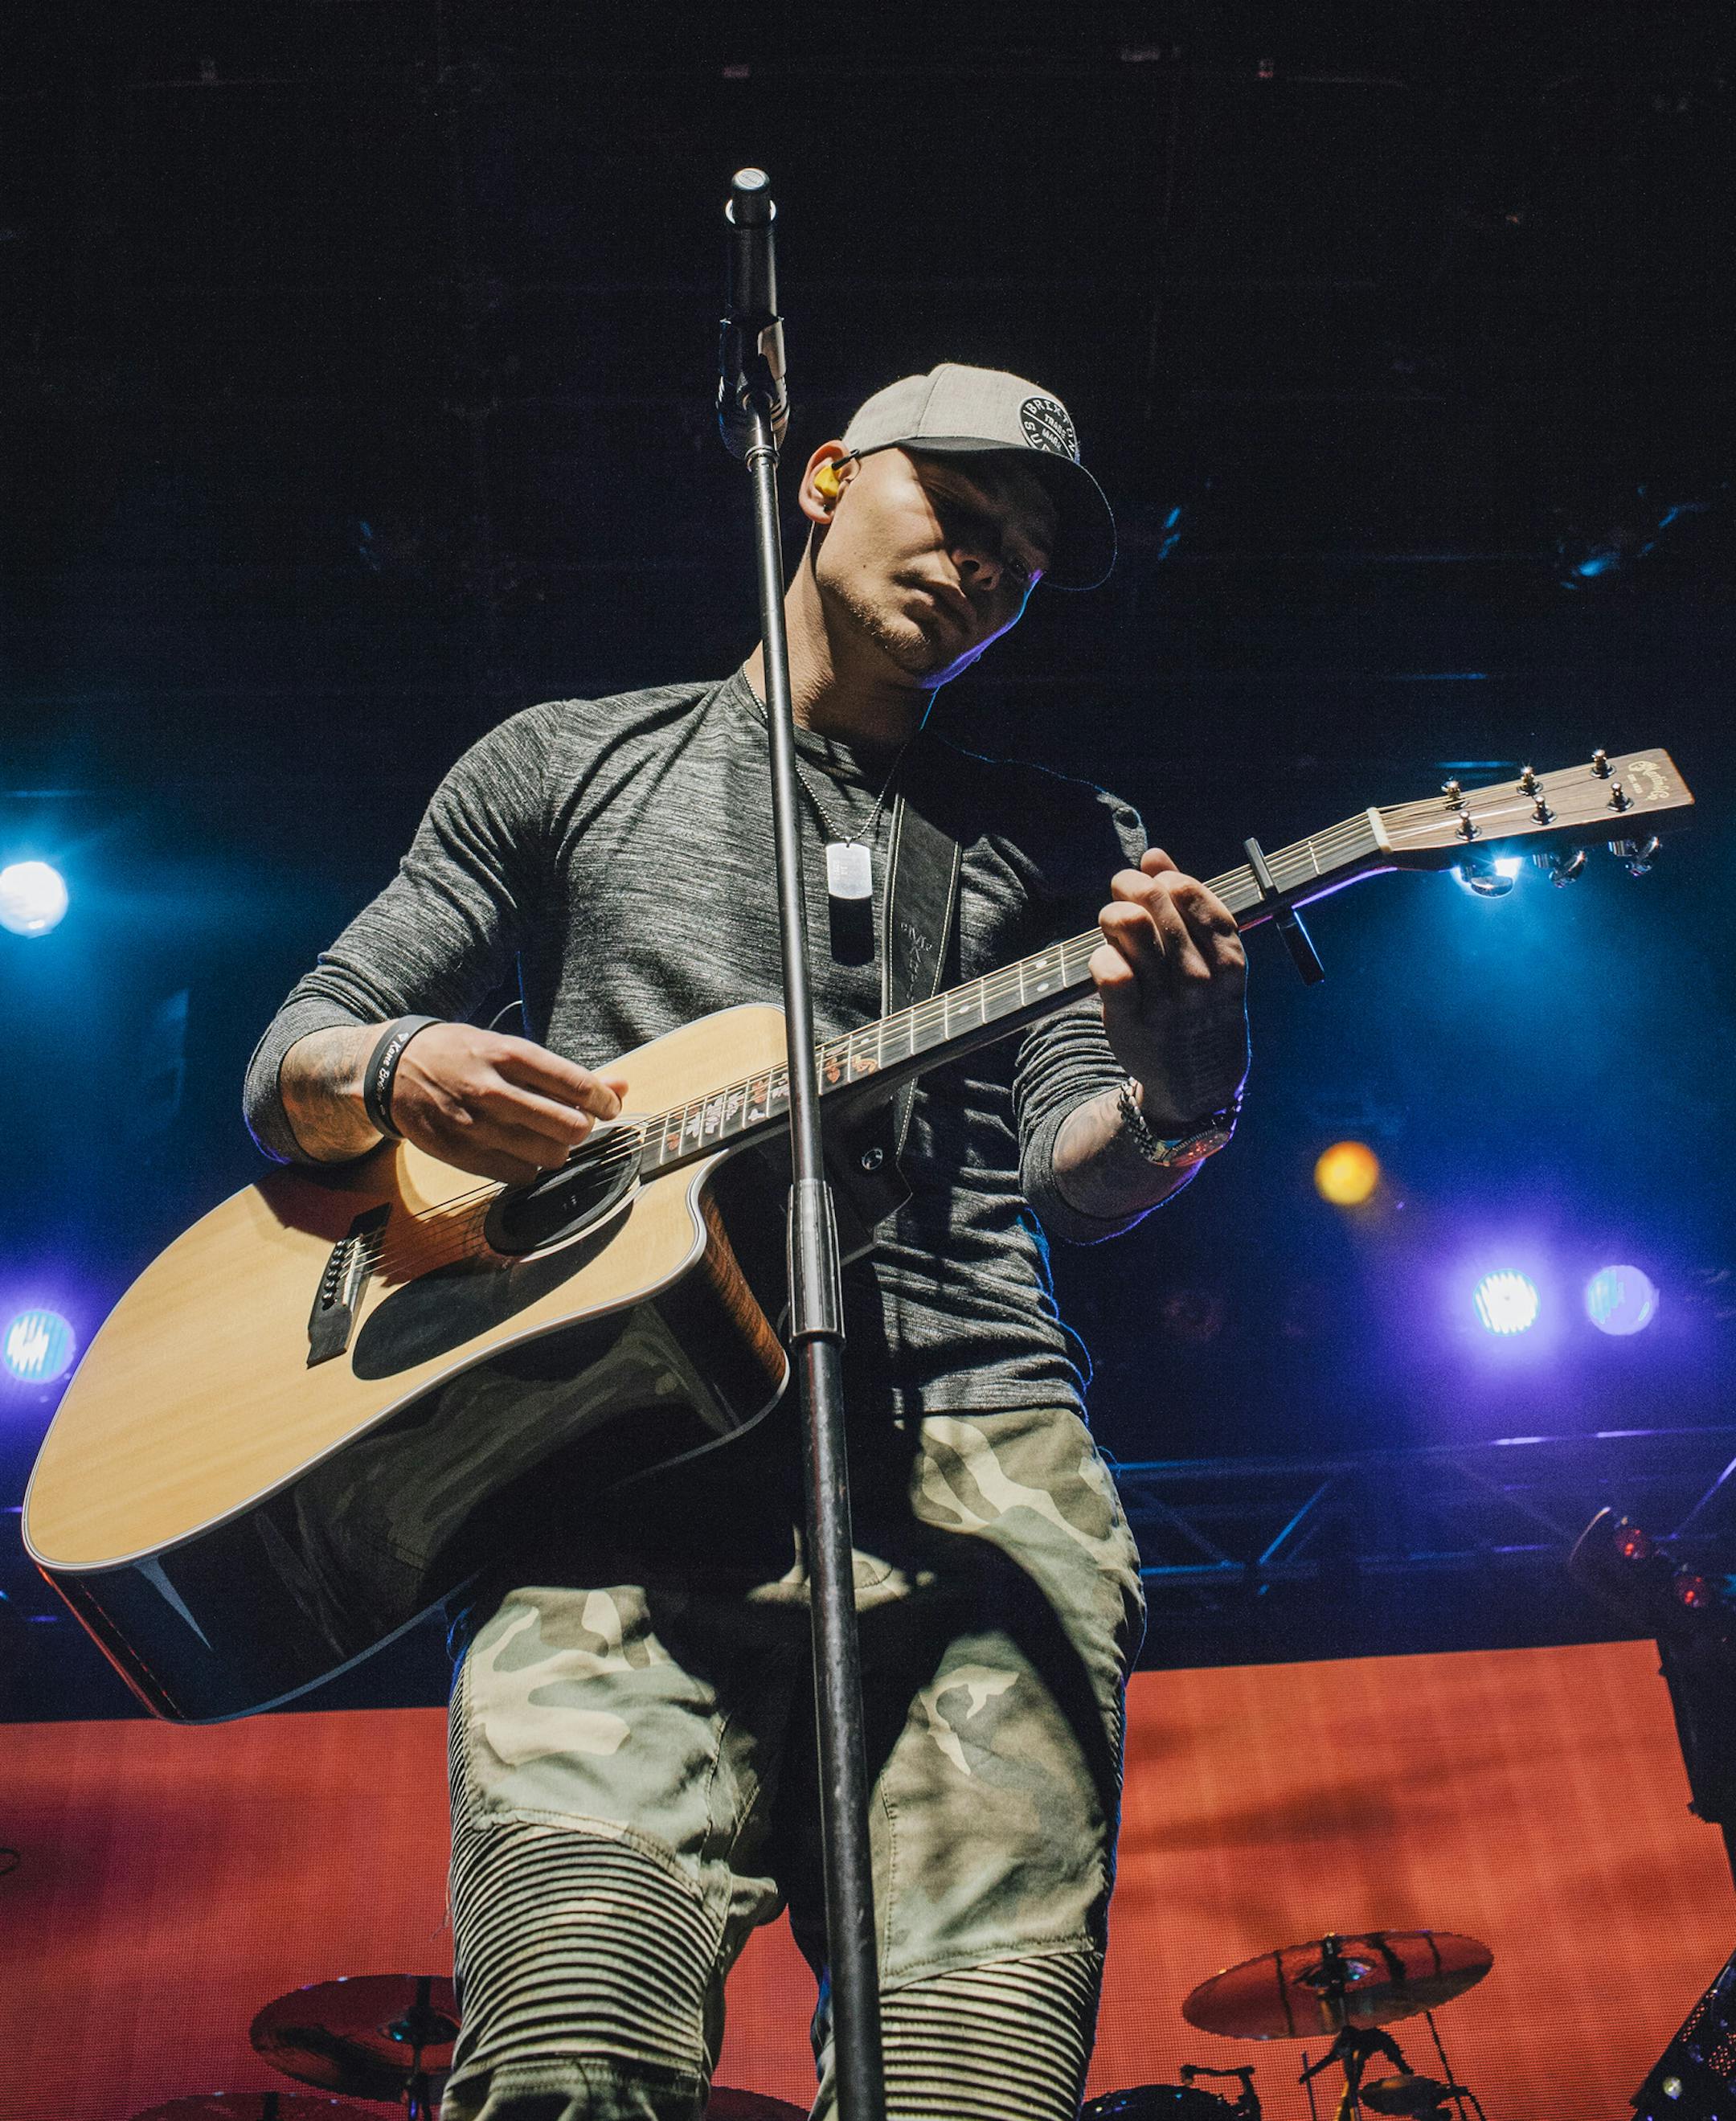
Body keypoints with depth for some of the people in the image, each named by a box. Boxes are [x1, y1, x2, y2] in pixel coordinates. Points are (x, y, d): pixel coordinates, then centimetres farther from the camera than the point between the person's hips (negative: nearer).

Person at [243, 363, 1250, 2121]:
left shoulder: (1059, 843, 24)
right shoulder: (568, 764, 22)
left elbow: (1072, 1175, 10)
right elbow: (289, 1064, 20)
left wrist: (1174, 1103, -15)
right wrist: (395, 1075, -5)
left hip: (970, 1449, 2)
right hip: (626, 1450, -1)